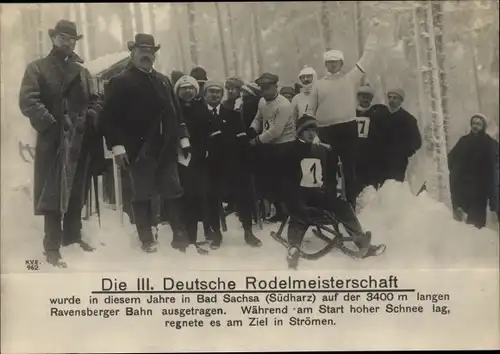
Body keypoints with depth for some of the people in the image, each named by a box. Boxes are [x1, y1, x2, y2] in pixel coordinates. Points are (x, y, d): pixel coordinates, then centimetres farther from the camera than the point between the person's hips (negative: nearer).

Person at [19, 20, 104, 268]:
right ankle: (52, 248, 1)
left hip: (80, 142, 6)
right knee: (53, 194, -4)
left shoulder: (82, 72, 19)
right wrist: (52, 125, -20)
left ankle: (72, 236, 29)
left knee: (77, 193, 14)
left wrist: (90, 118, -4)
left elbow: (95, 100, 17)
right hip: (53, 141, -5)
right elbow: (27, 101, -12)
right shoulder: (37, 68, 1)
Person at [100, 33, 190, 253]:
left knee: (173, 193, 7)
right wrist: (117, 146, -17)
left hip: (166, 149, 5)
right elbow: (110, 117, -9)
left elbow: (175, 111, 19)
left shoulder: (164, 81, 18)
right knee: (143, 195, 2)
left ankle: (180, 235, 15)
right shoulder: (120, 82, -2)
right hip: (139, 150, -5)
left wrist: (183, 138, 11)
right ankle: (147, 239, 12)